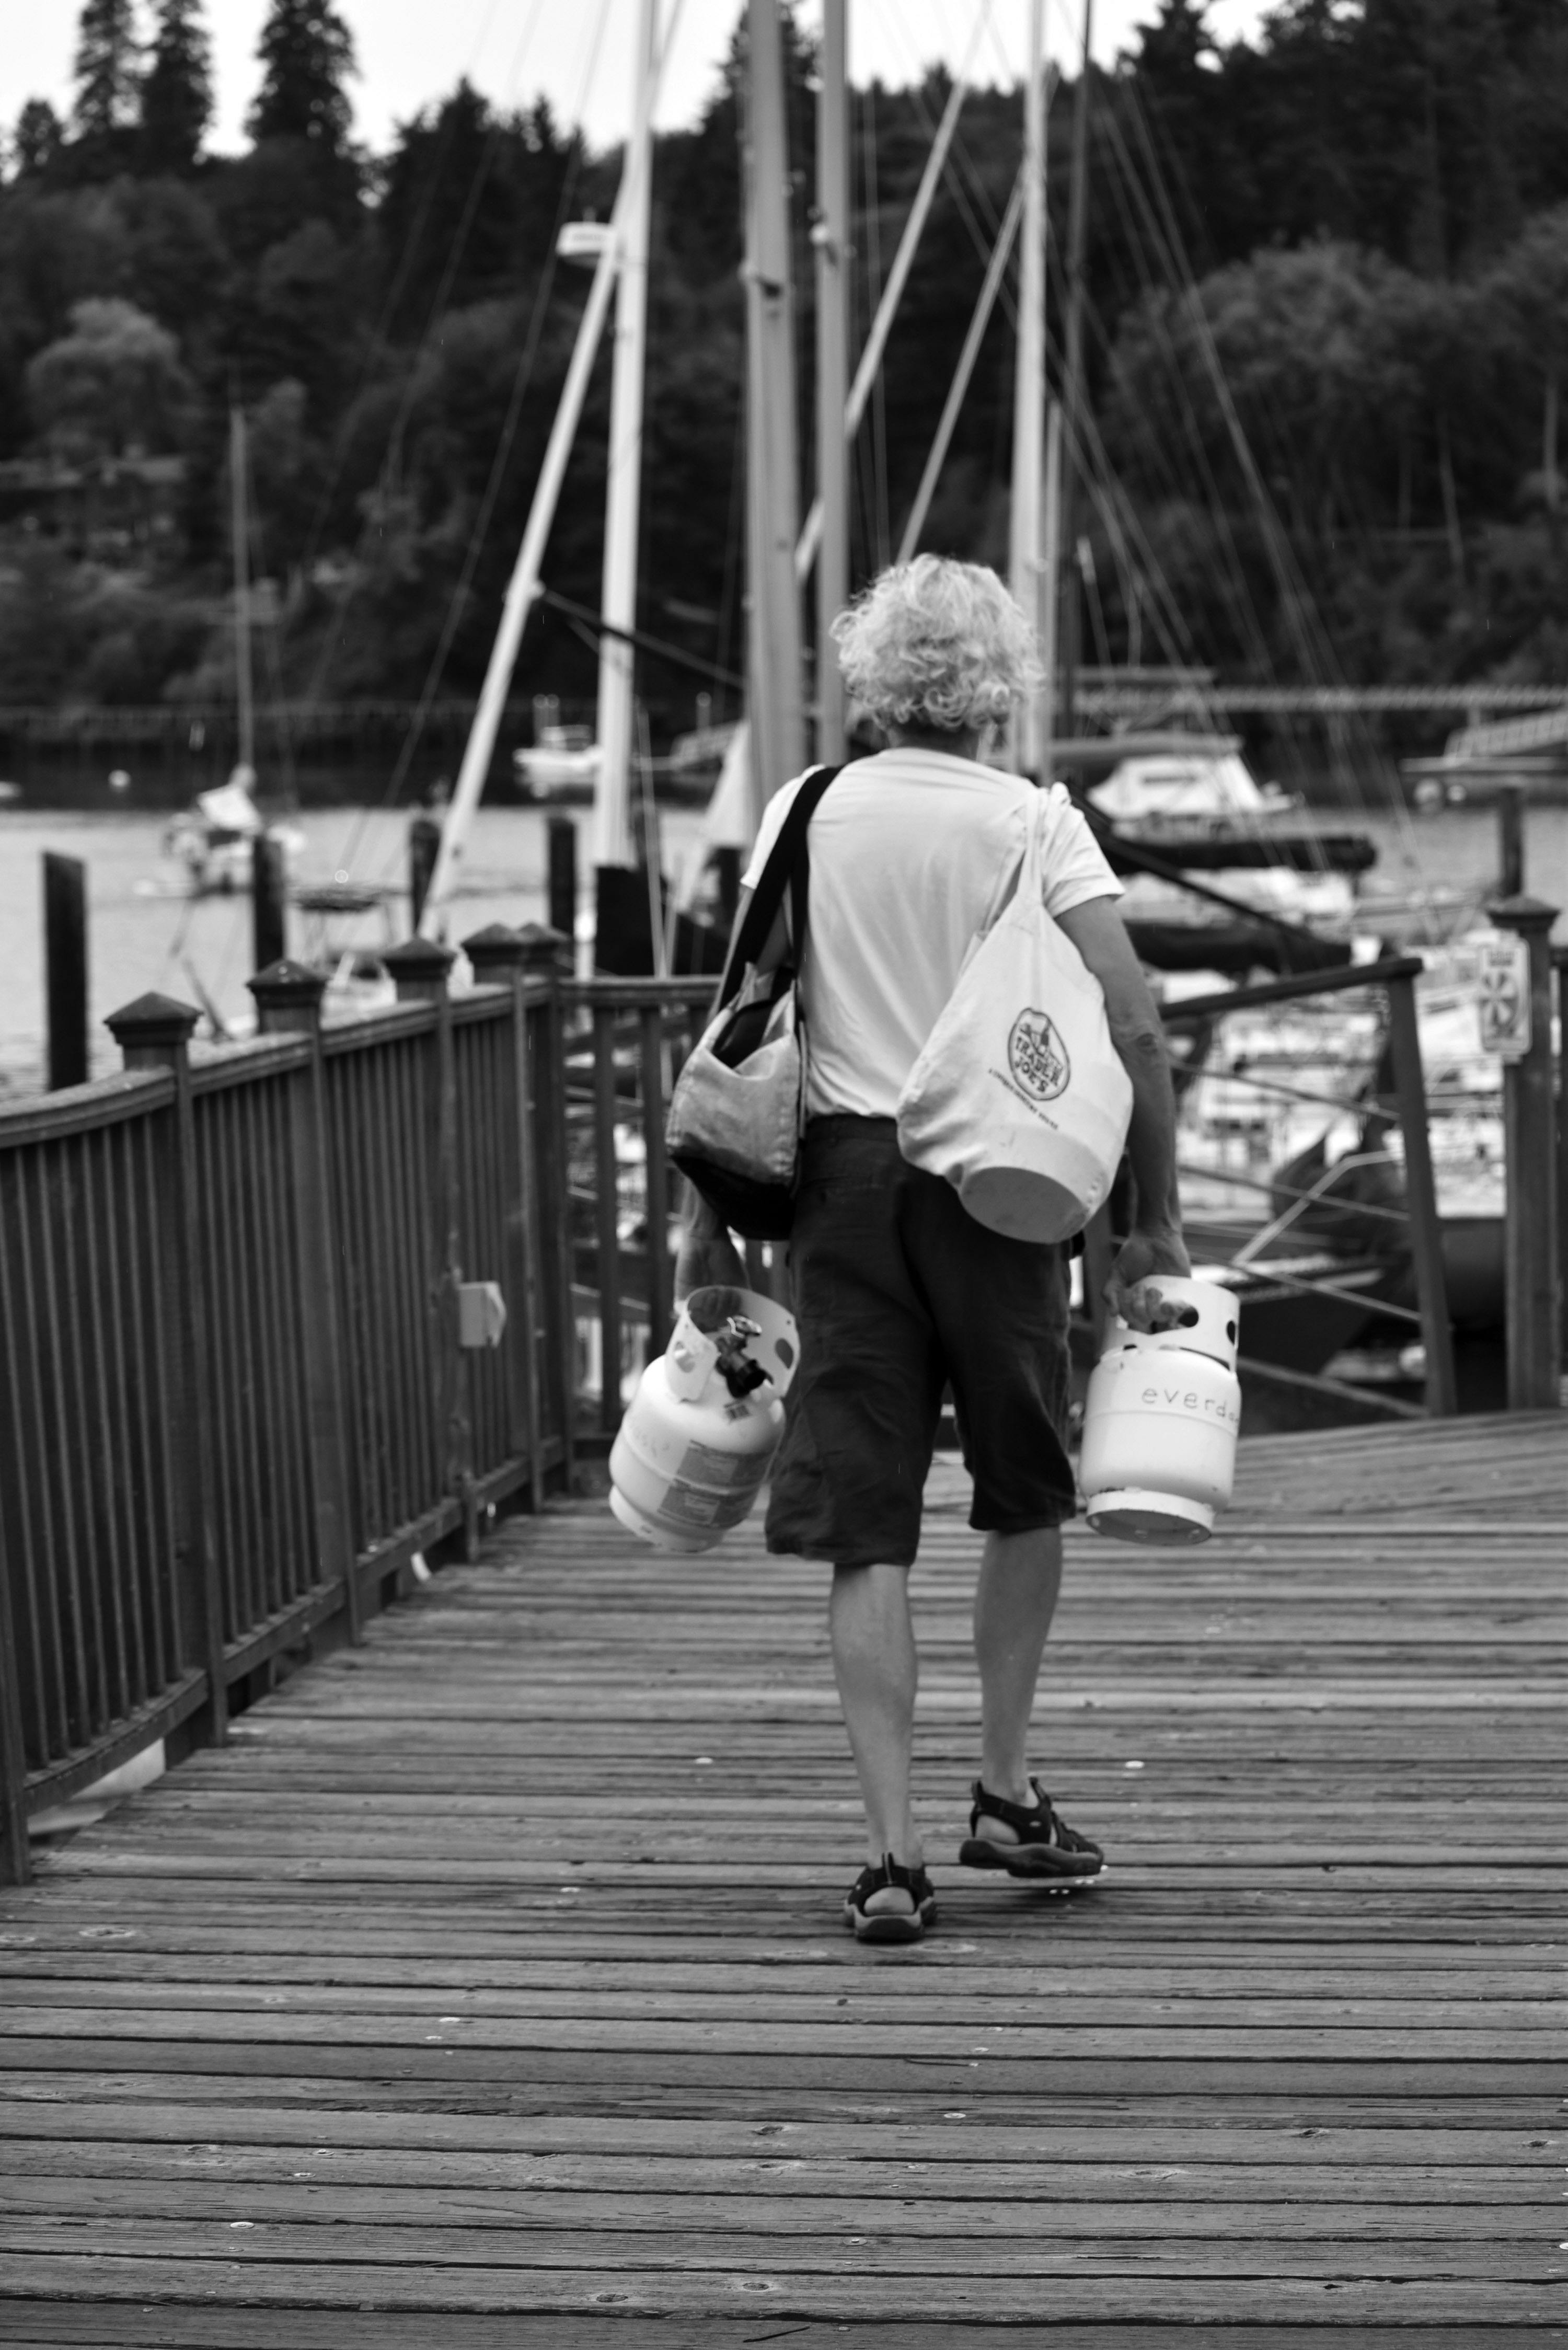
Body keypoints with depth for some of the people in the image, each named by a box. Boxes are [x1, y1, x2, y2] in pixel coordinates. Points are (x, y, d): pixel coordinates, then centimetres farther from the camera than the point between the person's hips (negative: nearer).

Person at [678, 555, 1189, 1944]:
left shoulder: (803, 815, 4)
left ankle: (892, 1852, -4)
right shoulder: (1036, 823, -2)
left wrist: (713, 1213, 9)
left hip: (845, 1172, 1)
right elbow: (1133, 1023, -10)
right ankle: (1006, 1792, 23)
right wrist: (1157, 1221, -5)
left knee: (866, 1528, 1)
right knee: (1027, 1494, 19)